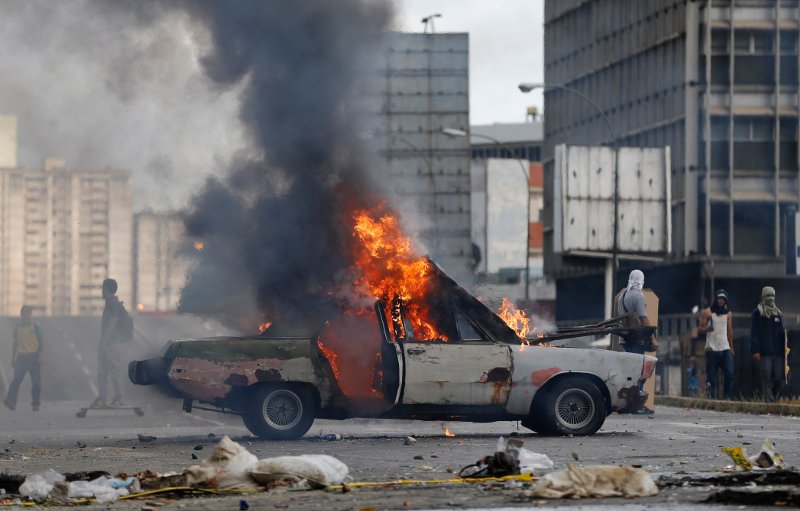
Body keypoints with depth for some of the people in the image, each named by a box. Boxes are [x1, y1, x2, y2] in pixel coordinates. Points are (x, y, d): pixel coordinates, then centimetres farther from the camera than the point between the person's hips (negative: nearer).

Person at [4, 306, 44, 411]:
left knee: (36, 381, 1)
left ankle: (36, 404, 10)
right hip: (21, 357, 2)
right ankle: (11, 402, -20)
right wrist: (13, 358, 14)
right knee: (17, 380, -10)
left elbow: (40, 342, 0)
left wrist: (40, 356, -9)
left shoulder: (35, 326, 0)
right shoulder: (18, 327, 10)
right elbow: (15, 343, 16)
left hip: (34, 356, -2)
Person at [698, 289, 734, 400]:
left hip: (725, 349, 3)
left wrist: (731, 348, 17)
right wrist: (707, 329, -23)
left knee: (729, 374, -11)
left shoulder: (728, 314, 14)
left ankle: (728, 397, -7)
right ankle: (712, 398, 2)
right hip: (712, 349, -3)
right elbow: (700, 329, 0)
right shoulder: (707, 312, 2)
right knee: (711, 376, -3)